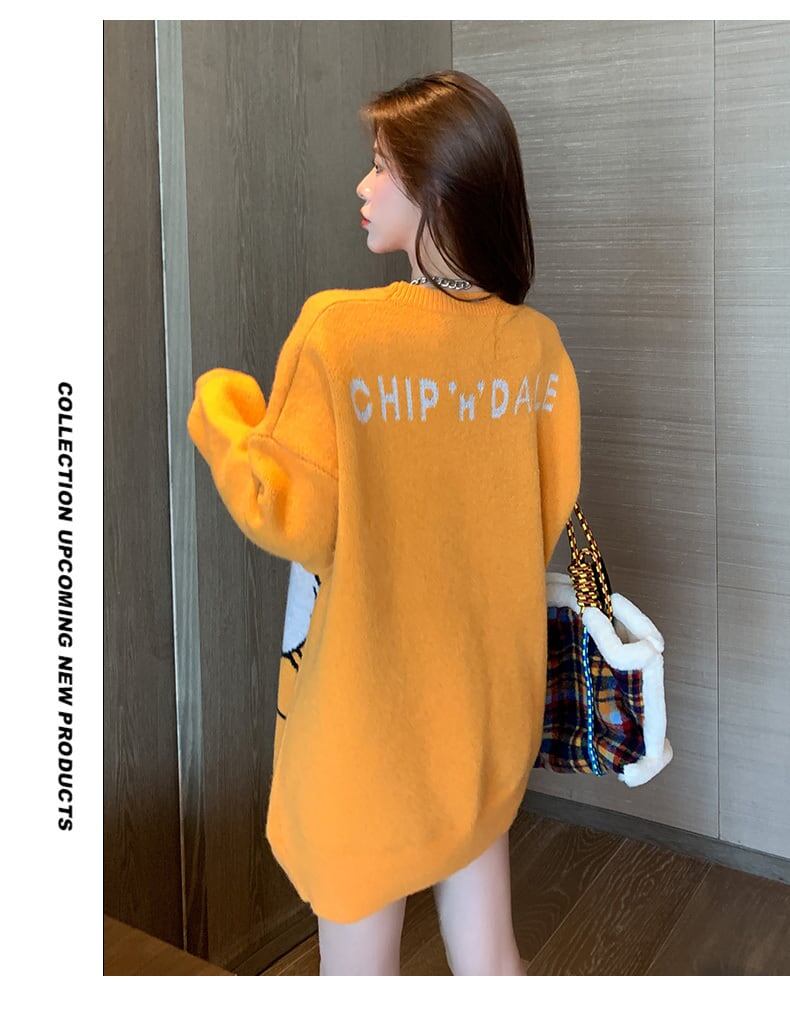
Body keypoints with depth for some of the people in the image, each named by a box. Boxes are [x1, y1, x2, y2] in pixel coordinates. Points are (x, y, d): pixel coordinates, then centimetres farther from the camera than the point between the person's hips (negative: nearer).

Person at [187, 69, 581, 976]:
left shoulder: (338, 330, -19)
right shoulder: (536, 344, -5)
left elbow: (292, 522, -16)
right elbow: (548, 518, 2)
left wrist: (216, 408, -1)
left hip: (370, 713, -4)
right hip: (490, 707, 5)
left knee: (359, 963, 16)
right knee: (487, 953, 21)